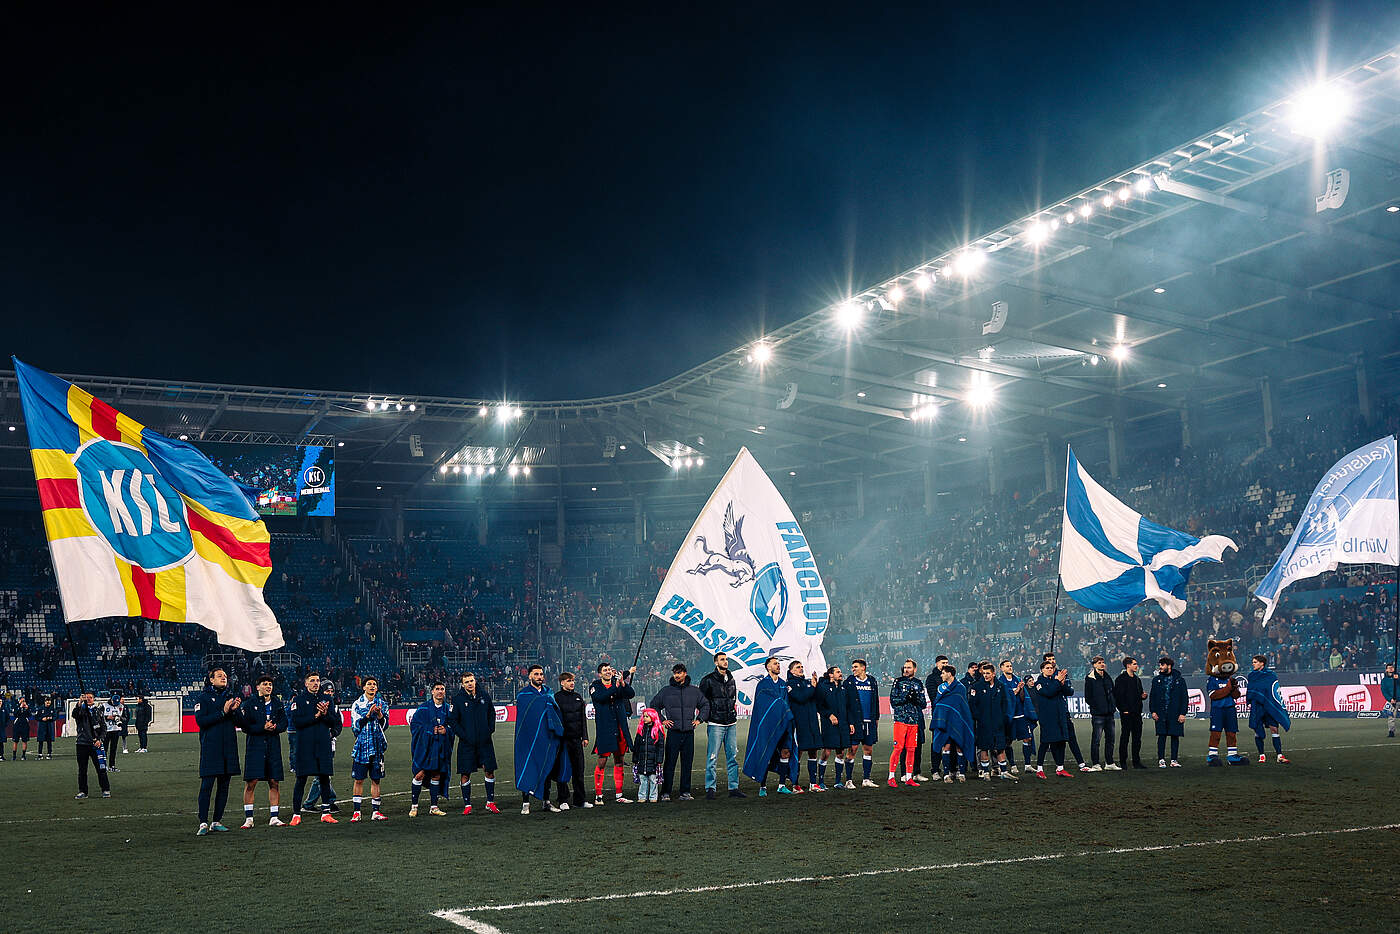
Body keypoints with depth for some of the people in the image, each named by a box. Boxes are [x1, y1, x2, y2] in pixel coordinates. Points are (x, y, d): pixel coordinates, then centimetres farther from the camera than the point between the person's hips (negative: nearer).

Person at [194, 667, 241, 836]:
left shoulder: (231, 696, 14)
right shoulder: (204, 698, 1)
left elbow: (238, 723, 13)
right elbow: (200, 721, -11)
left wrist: (235, 710, -7)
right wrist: (223, 712, -16)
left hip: (229, 746, 5)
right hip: (210, 747, -5)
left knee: (224, 785, 6)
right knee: (206, 785, -8)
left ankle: (217, 821, 13)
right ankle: (203, 822, -6)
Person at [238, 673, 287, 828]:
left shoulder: (277, 703, 11)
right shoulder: (249, 704, 0)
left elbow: (284, 723, 11)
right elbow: (245, 726, -5)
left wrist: (275, 728, -10)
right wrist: (263, 728, -16)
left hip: (273, 746, 4)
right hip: (255, 745, -4)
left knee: (274, 782, 3)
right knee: (251, 782, -6)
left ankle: (274, 817, 10)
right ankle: (248, 819, 1)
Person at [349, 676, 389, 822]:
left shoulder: (382, 703, 10)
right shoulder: (357, 704, 4)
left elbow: (385, 724, 3)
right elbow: (355, 726, -4)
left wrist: (379, 714, -15)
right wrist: (368, 715, -15)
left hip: (377, 746, 2)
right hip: (362, 746, -2)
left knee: (375, 780, 4)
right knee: (358, 780, -1)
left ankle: (375, 811, 10)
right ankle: (356, 812, 4)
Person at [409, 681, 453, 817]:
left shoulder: (448, 709, 10)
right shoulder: (423, 707, 0)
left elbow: (454, 726, 14)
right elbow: (414, 724, -2)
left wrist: (446, 730, -7)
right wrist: (430, 730, -12)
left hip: (441, 747, 3)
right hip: (424, 746, -3)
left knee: (436, 775, 5)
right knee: (420, 774, -8)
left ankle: (433, 807, 13)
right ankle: (414, 806, 3)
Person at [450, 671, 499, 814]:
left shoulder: (484, 696, 4)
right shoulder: (457, 699, -4)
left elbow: (492, 714, 14)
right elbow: (454, 721, -3)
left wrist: (490, 730, 3)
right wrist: (464, 736, -10)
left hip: (485, 742, 2)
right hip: (466, 743, -2)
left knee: (489, 770, 2)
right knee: (465, 774, 1)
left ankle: (490, 802, 15)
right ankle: (467, 805, 11)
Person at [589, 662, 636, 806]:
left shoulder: (619, 683, 11)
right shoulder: (595, 687, 2)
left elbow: (631, 694, -5)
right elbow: (600, 697, -19)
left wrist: (623, 684, -22)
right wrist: (615, 687, -27)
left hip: (620, 728, 4)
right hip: (604, 729, -4)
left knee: (619, 761, 9)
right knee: (602, 761, -5)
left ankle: (619, 795, 15)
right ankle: (598, 795, 3)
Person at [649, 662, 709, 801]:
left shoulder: (694, 691, 10)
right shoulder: (666, 691, 5)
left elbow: (705, 705, 21)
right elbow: (654, 705, 12)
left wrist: (699, 719, 10)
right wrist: (662, 720, 3)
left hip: (689, 732, 2)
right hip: (673, 732, -2)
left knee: (688, 763, 4)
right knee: (669, 763, -5)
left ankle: (685, 792, 11)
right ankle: (665, 793, -1)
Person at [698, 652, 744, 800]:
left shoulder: (731, 679, 14)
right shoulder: (708, 680, -5)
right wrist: (708, 717, -4)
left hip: (731, 724, 6)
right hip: (716, 725, -6)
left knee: (733, 757, 6)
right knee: (712, 757, -6)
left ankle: (734, 788, 11)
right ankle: (710, 789, 0)